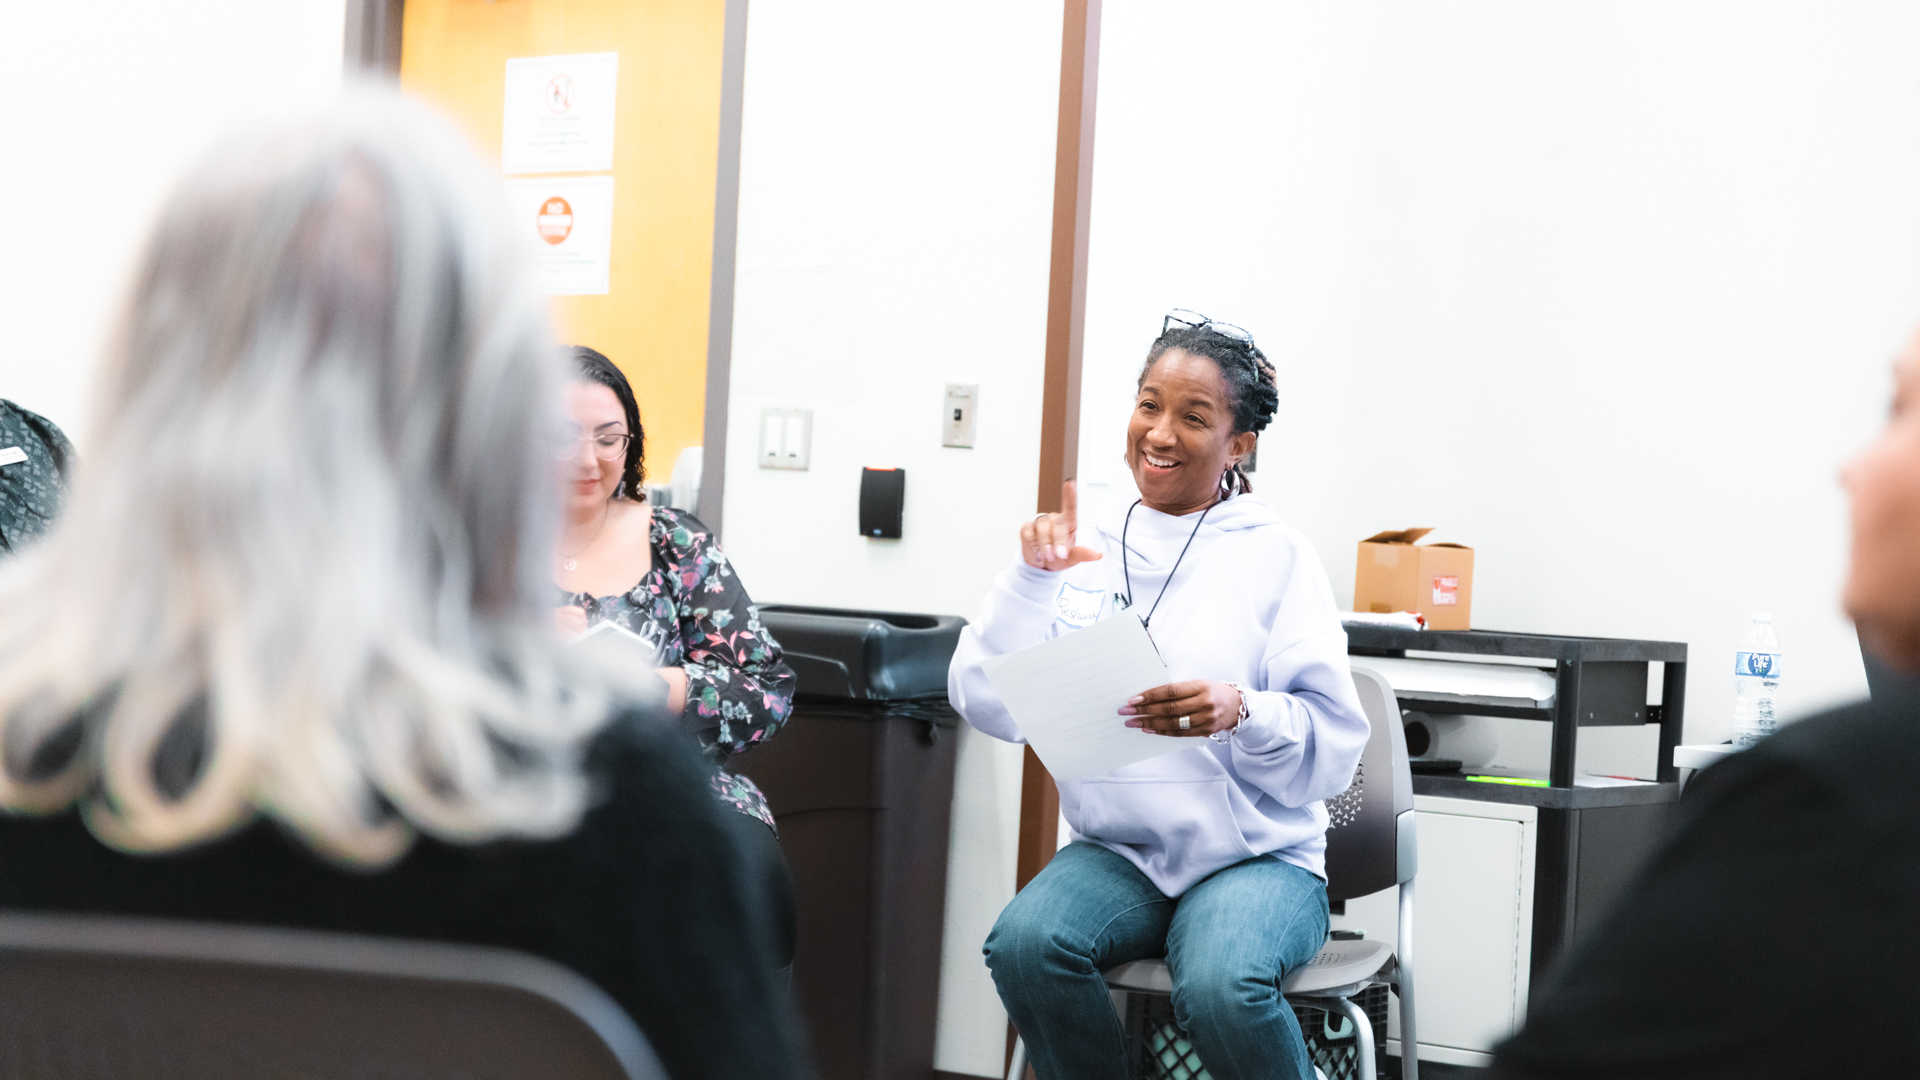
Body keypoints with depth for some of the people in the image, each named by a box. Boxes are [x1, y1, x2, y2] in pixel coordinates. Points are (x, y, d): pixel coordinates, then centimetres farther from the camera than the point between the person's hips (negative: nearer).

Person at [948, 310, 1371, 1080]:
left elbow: (1334, 747, -5)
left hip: (1258, 855, -2)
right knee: (1024, 944, -29)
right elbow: (987, 707, 0)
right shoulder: (1082, 550, 7)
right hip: (1117, 851, 2)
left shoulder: (1278, 556, 0)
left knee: (1220, 987, -34)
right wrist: (1032, 581, -12)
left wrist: (1242, 714, -25)